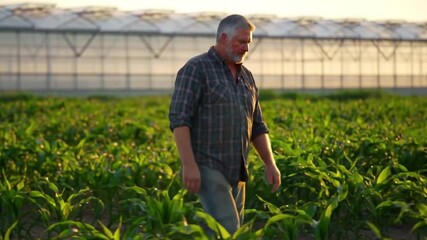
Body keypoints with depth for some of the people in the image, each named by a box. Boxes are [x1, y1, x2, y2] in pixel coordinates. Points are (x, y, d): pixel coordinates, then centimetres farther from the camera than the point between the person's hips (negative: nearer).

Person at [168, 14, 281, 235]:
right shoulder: (196, 69, -7)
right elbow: (179, 119, -15)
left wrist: (270, 163, 9)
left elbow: (257, 126, 20)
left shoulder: (246, 76, 16)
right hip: (207, 168, -8)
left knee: (232, 231, 7)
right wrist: (189, 164, -23)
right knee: (228, 231, -16)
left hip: (236, 172, 8)